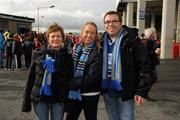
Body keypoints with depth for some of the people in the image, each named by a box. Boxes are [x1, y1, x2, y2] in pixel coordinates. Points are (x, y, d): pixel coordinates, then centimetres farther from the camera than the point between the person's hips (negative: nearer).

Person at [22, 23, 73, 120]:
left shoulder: (67, 57, -1)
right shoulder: (38, 55, -1)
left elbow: (70, 80, 0)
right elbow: (30, 79, 2)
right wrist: (26, 101, 1)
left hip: (58, 100, 0)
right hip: (39, 98, 0)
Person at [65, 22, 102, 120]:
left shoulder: (97, 53, -14)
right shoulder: (76, 48, 3)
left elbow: (92, 77, -20)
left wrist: (72, 84, -16)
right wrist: (71, 84, -8)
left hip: (90, 94, -4)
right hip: (74, 93, 5)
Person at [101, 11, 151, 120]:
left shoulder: (132, 39, -9)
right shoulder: (103, 41, 6)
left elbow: (144, 66, -12)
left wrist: (142, 91, -16)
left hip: (125, 91, -5)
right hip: (108, 91, 5)